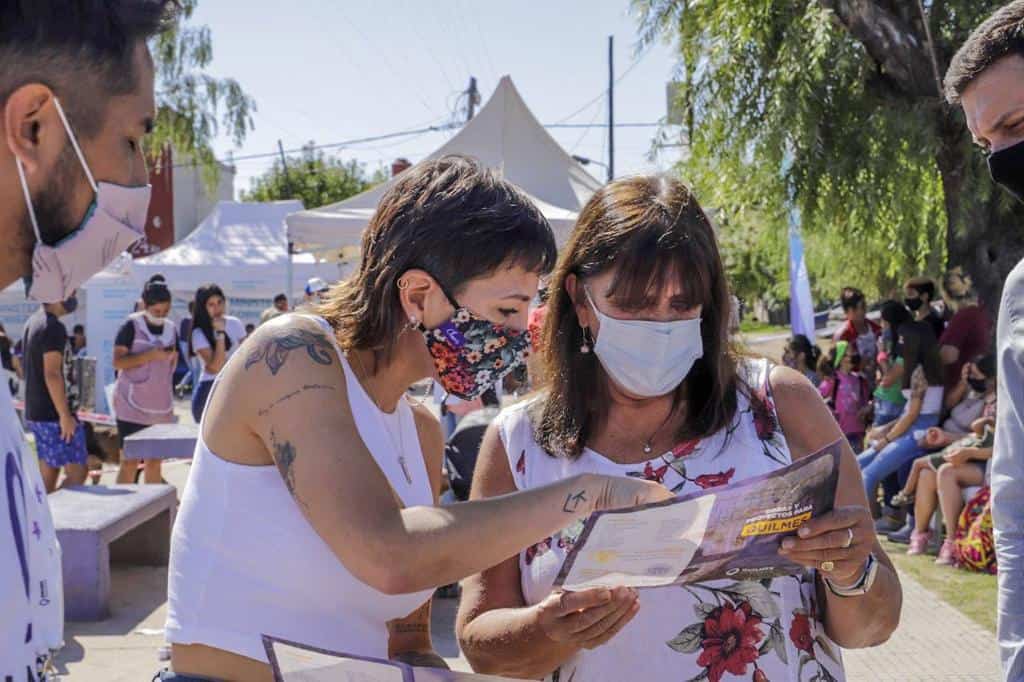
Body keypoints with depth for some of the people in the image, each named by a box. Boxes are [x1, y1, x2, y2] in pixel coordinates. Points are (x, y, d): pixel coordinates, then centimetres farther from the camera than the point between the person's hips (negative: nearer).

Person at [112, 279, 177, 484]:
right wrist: (150, 355, -21)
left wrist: (172, 357, 2)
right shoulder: (132, 326, -6)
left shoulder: (171, 329, 11)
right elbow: (118, 362, -13)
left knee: (154, 463, 9)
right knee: (129, 463, -6)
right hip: (133, 406, -5)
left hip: (161, 406, 5)